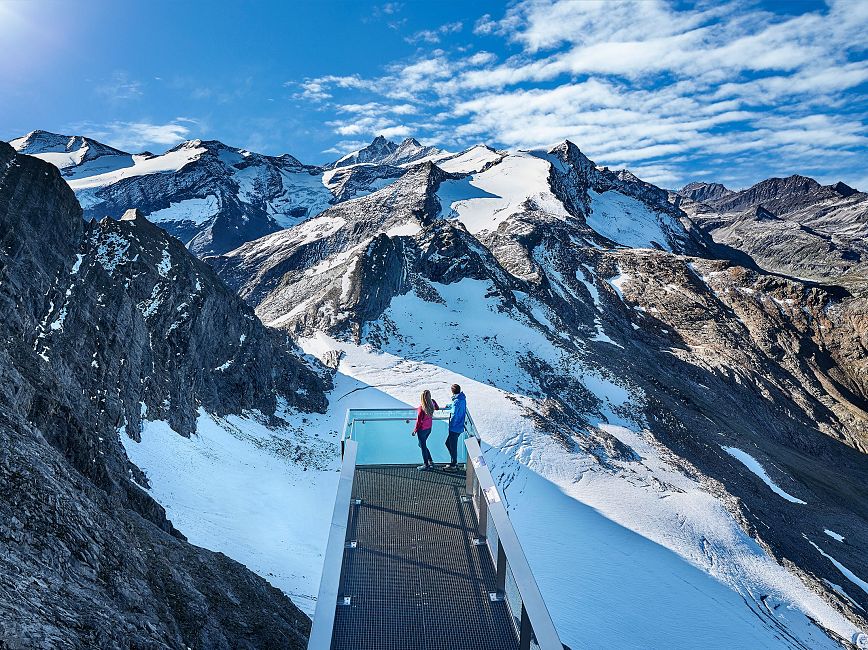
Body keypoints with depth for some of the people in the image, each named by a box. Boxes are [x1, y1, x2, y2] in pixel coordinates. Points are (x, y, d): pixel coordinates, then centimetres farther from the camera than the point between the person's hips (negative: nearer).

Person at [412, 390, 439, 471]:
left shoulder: (421, 408, -27)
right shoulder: (432, 404, -9)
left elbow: (419, 421, -18)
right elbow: (437, 408, 16)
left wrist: (415, 430, -6)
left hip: (422, 429, -7)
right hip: (429, 428, 7)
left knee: (423, 446, 9)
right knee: (421, 445, 24)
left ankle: (426, 465, 22)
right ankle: (431, 461, 27)